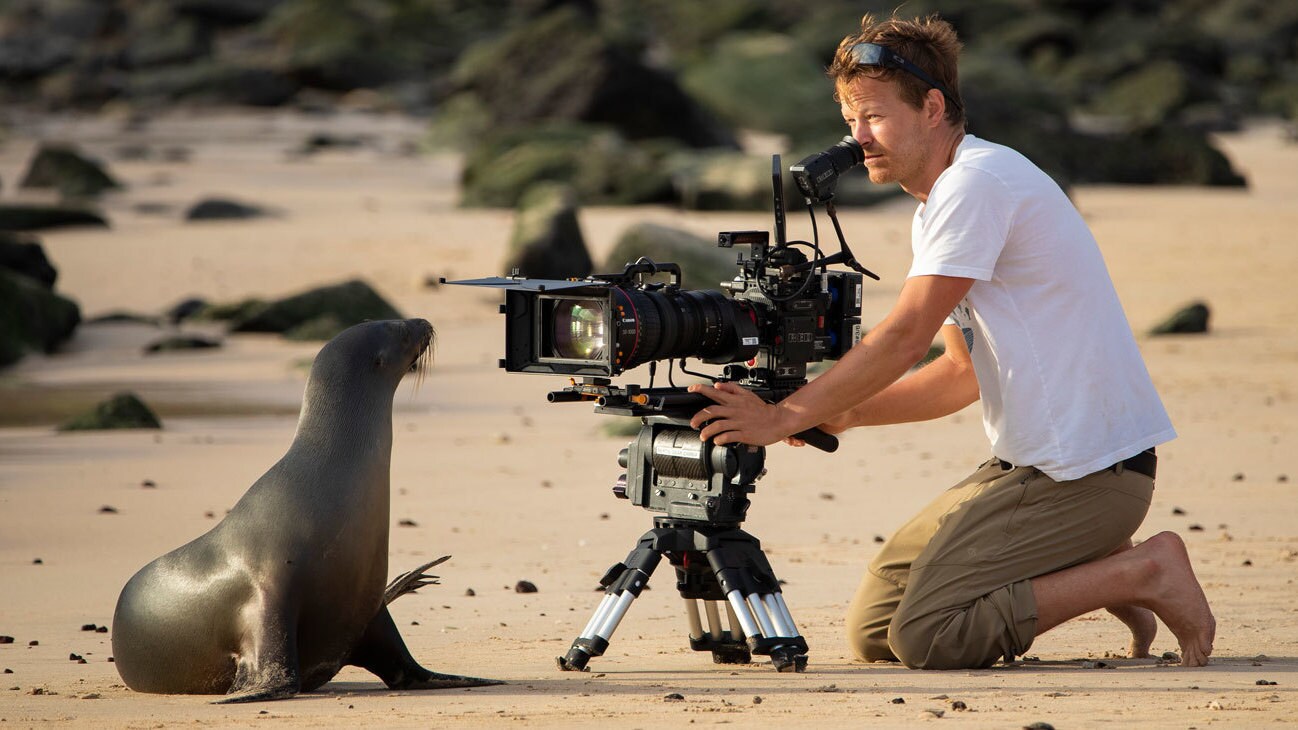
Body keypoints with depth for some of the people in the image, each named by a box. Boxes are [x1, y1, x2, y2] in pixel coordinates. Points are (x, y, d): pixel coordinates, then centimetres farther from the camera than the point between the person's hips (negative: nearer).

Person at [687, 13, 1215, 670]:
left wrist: (787, 417, -14)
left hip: (1086, 469, -10)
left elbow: (904, 338, -18)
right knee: (872, 629, 7)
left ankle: (1143, 572, -8)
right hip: (1025, 461, 10)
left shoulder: (976, 182, -14)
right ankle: (1094, 573, 11)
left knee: (925, 637, -17)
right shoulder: (938, 206, 18)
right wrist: (840, 414, 8)